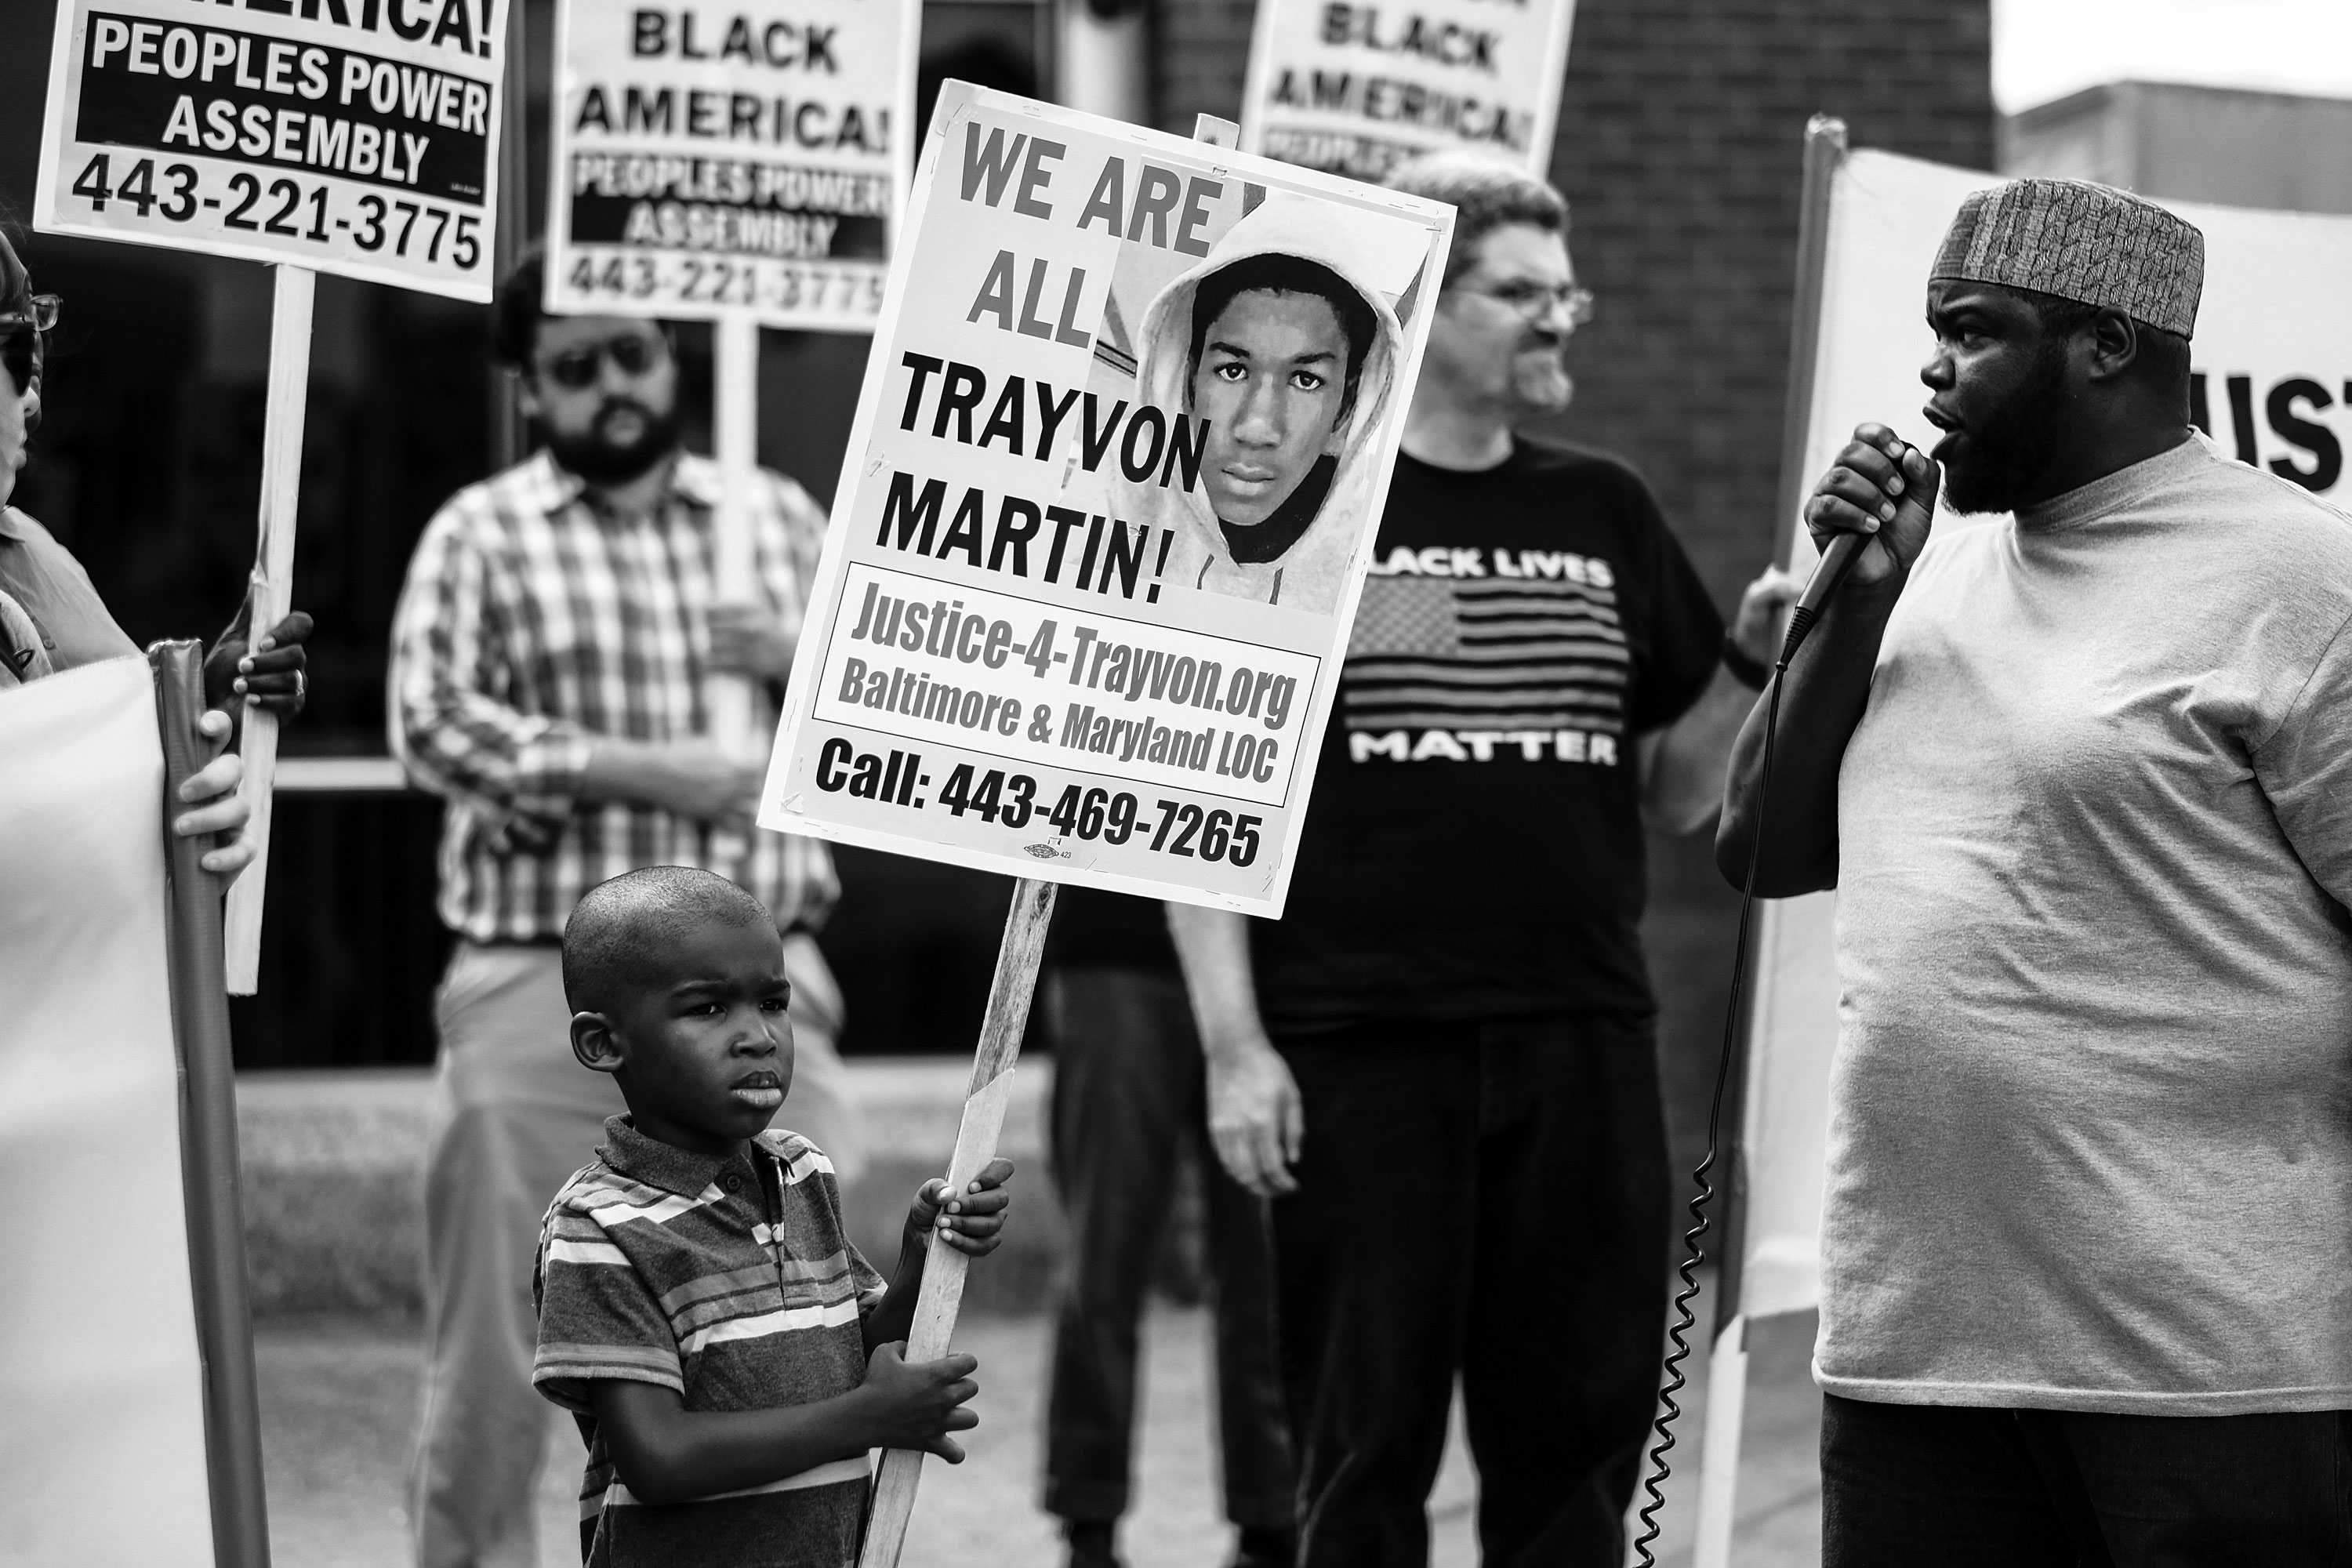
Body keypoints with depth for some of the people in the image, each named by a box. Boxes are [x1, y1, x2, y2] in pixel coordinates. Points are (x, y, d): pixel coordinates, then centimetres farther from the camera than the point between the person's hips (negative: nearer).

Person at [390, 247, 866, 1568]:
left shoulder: (781, 520, 15)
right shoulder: (483, 536, 4)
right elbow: (437, 725, -9)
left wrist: (809, 660, -4)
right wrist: (641, 770, -16)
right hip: (545, 985, -3)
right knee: (498, 1334, 1)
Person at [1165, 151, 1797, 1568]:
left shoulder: (1605, 513, 12)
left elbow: (1678, 796, 16)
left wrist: (1752, 664, -2)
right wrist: (1234, 1044, -7)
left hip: (1583, 1049, 4)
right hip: (1359, 1051, -4)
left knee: (1576, 1449, 5)